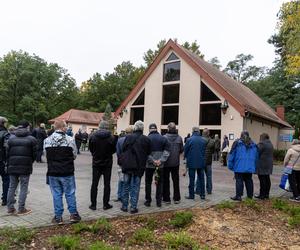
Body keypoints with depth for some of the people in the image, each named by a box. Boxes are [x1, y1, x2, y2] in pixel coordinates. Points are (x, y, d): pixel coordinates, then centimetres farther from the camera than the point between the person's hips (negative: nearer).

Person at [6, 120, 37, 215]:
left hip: (12, 166, 4)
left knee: (12, 187, 14)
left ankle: (10, 208, 19)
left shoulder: (11, 138, 6)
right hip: (25, 167, -4)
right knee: (23, 187, 4)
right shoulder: (31, 139, -5)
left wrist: (9, 164, 15)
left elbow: (7, 152, 6)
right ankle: (21, 209, 7)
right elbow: (34, 154, -4)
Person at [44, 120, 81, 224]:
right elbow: (74, 155, -3)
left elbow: (45, 155, 4)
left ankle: (58, 217, 17)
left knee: (56, 194, 11)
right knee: (70, 193, 10)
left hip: (53, 172, 2)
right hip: (67, 172, -2)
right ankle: (73, 214, 19)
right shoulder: (70, 139, -11)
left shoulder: (47, 140, -2)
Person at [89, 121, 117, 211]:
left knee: (94, 184, 10)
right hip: (107, 163, -1)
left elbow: (91, 149, 1)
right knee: (107, 184, 9)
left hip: (96, 163, 1)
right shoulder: (111, 138, -12)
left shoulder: (93, 136, -8)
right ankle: (106, 204, 12)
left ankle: (93, 204, 13)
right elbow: (114, 150, -2)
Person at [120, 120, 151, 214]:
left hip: (127, 165, 1)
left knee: (126, 186, 12)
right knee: (135, 187, 7)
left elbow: (123, 150, -1)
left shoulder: (128, 137, -5)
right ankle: (133, 207, 9)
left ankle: (124, 206, 19)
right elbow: (148, 153, 2)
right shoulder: (146, 139, -5)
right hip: (139, 166, 0)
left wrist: (123, 162, 10)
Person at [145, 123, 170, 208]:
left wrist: (152, 161, -11)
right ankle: (159, 201, 13)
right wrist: (161, 160, -11)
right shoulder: (163, 138, 1)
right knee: (159, 183, 11)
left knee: (148, 182, 11)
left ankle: (148, 201, 15)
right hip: (160, 165, 2)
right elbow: (167, 151, -5)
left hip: (149, 165, -2)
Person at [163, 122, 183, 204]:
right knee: (176, 180, 15)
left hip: (166, 162, -3)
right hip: (176, 162, 3)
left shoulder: (164, 137, -14)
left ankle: (166, 198, 12)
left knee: (166, 181, 8)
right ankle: (176, 198, 21)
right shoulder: (179, 138, -4)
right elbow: (182, 150, 2)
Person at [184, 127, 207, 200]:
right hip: (201, 162, 3)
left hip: (192, 162, -3)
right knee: (201, 178, 12)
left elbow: (185, 150, -4)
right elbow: (205, 151, 5)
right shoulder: (204, 140, -1)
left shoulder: (189, 140, -12)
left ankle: (191, 195, 9)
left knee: (192, 179, 5)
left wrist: (187, 158, 13)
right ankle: (202, 194, 16)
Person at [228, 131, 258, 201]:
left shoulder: (237, 143, -4)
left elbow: (232, 154, -4)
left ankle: (238, 196, -3)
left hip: (239, 166, -4)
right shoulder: (253, 144, 10)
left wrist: (230, 165, 2)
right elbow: (256, 157, 15)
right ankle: (250, 195, 20)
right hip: (250, 167, 4)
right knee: (248, 180, 13)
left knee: (239, 180, -2)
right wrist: (255, 167, 21)